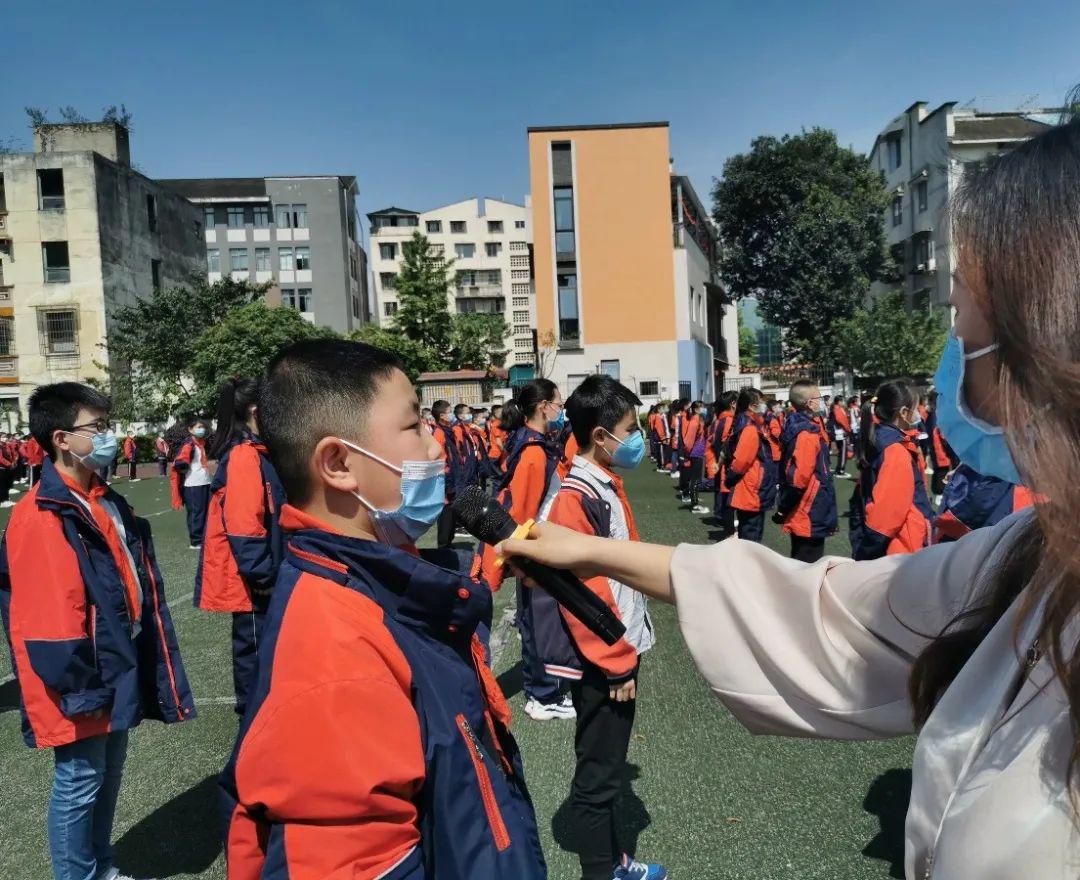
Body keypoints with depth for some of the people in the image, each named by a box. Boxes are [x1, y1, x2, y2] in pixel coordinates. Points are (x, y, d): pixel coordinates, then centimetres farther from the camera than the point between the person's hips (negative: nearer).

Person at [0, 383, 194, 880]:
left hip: (120, 665, 9)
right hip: (83, 681, -9)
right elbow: (48, 616, -22)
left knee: (109, 772, 22)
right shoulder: (42, 516, -20)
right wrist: (77, 688, -19)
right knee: (81, 781, 6)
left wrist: (140, 660, 16)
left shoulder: (102, 500, 9)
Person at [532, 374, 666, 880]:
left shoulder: (607, 485, 9)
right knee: (598, 775, 6)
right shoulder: (575, 498, -21)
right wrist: (616, 662, -15)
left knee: (607, 766, 22)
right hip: (602, 663, -9)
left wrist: (627, 650, 17)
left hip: (619, 650, 9)